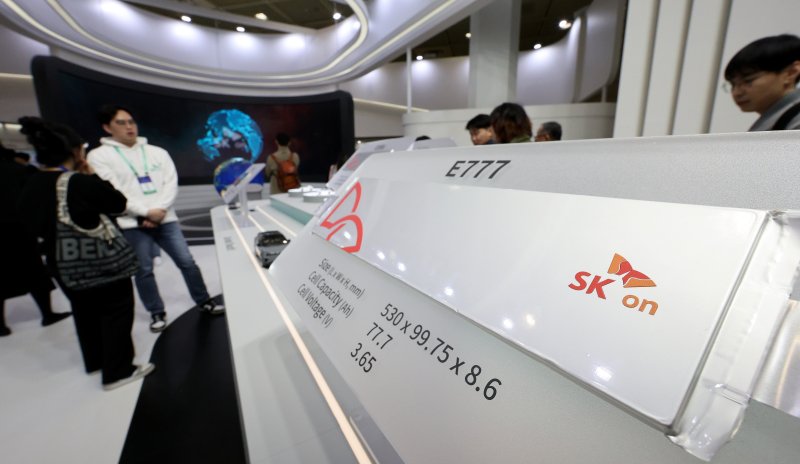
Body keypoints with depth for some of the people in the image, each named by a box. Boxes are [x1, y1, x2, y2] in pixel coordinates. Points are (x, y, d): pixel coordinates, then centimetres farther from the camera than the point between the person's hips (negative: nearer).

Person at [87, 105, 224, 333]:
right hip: (131, 224, -2)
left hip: (165, 219, 2)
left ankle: (204, 301, 20)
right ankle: (157, 313, 24)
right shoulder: (99, 156, 0)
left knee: (187, 262, 4)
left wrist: (159, 210, -13)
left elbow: (171, 183, 1)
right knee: (144, 271, 6)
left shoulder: (157, 152, 9)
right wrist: (146, 212, -15)